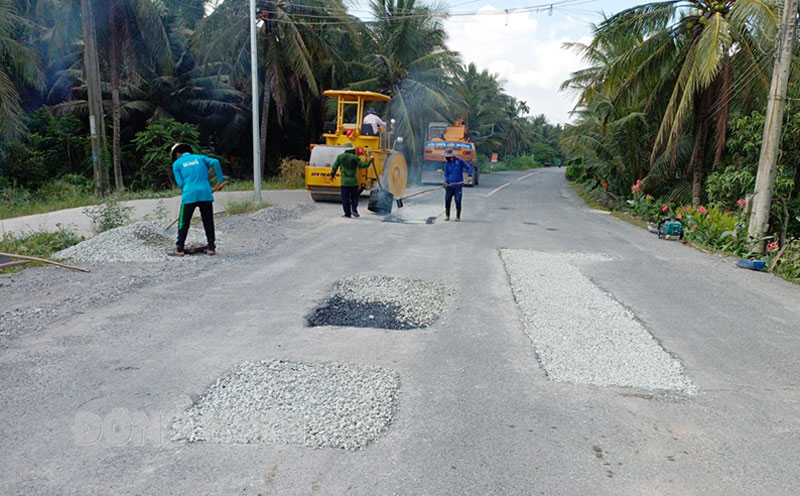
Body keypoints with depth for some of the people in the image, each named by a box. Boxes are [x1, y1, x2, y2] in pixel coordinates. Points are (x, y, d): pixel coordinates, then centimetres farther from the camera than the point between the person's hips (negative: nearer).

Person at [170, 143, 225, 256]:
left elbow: (180, 183, 3)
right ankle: (211, 247, 11)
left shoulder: (177, 164, 12)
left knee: (183, 223, 6)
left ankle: (179, 249, 9)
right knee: (208, 222, 9)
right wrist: (220, 179, 0)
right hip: (205, 193, 2)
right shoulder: (200, 157, 16)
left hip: (189, 195, -2)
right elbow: (215, 162, -2)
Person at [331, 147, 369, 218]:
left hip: (344, 181, 1)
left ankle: (347, 214, 2)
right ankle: (354, 210, -3)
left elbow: (335, 166, 11)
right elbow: (362, 165, -2)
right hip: (354, 181, 0)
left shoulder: (340, 156, 4)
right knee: (354, 197, 14)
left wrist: (332, 174, 27)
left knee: (345, 198, 4)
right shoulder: (354, 158, -4)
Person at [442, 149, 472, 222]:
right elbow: (446, 175, 9)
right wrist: (446, 182, -10)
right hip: (449, 186, 3)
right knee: (447, 200, 1)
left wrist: (470, 176, -11)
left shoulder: (460, 161, 0)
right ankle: (447, 216, 16)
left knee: (458, 201, -5)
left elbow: (468, 167, 3)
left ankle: (458, 217, 7)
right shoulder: (447, 164, 10)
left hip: (458, 185, -3)